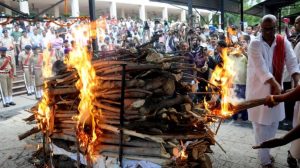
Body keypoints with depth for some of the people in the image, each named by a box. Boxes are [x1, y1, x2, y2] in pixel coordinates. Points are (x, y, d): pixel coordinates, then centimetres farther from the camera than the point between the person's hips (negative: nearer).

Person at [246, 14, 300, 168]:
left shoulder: (284, 43, 0)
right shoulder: (255, 44, -14)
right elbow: (261, 68, -23)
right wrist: (277, 85, -32)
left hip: (275, 89, 5)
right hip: (258, 90, -5)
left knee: (273, 123, 15)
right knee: (261, 125, 3)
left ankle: (265, 150, 37)